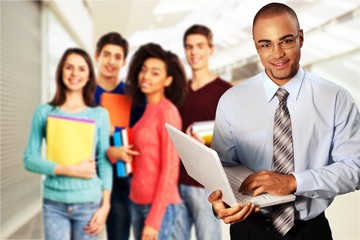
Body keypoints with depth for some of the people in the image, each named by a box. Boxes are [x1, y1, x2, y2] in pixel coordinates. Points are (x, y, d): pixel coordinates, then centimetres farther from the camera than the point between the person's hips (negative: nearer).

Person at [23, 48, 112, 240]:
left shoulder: (100, 114, 1)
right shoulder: (44, 112, 1)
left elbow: (104, 162, 3)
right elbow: (30, 159, -2)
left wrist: (105, 205, -3)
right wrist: (70, 170, -13)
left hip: (88, 203, 0)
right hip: (54, 202, 0)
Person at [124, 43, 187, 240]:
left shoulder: (168, 112, -13)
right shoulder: (148, 110, 9)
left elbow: (170, 169, -16)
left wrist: (154, 219, -16)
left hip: (159, 205, -8)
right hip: (138, 201, 8)